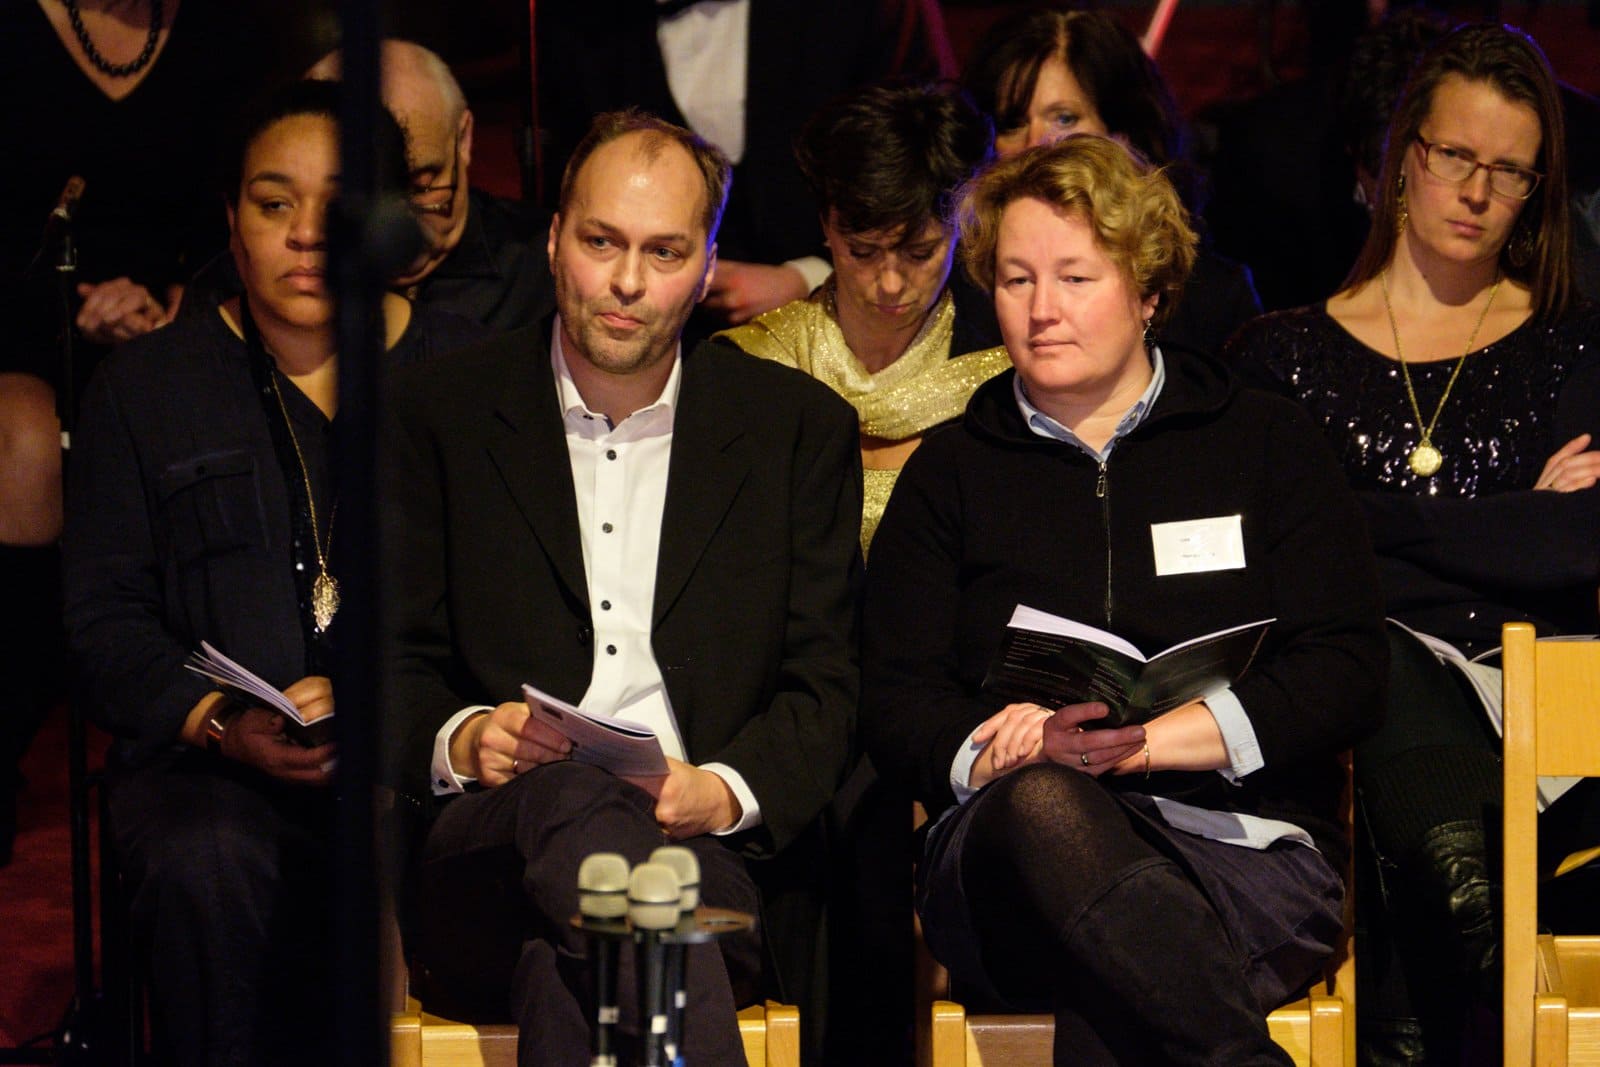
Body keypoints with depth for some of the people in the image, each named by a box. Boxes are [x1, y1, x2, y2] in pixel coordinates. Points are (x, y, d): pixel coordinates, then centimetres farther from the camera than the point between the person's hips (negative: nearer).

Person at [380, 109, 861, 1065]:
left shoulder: (801, 426, 15)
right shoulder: (441, 414, 14)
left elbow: (826, 688, 10)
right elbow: (397, 663, 13)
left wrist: (724, 792, -11)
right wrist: (463, 740, -12)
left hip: (720, 851, -1)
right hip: (493, 841, 1)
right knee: (573, 798, -38)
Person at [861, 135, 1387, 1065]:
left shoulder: (1268, 444, 16)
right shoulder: (952, 472, 21)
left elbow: (1347, 675, 5)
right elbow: (894, 701, 11)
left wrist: (1148, 739, -11)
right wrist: (995, 754, -14)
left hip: (1246, 844, -1)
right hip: (1006, 857, 2)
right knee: (1039, 806, -39)